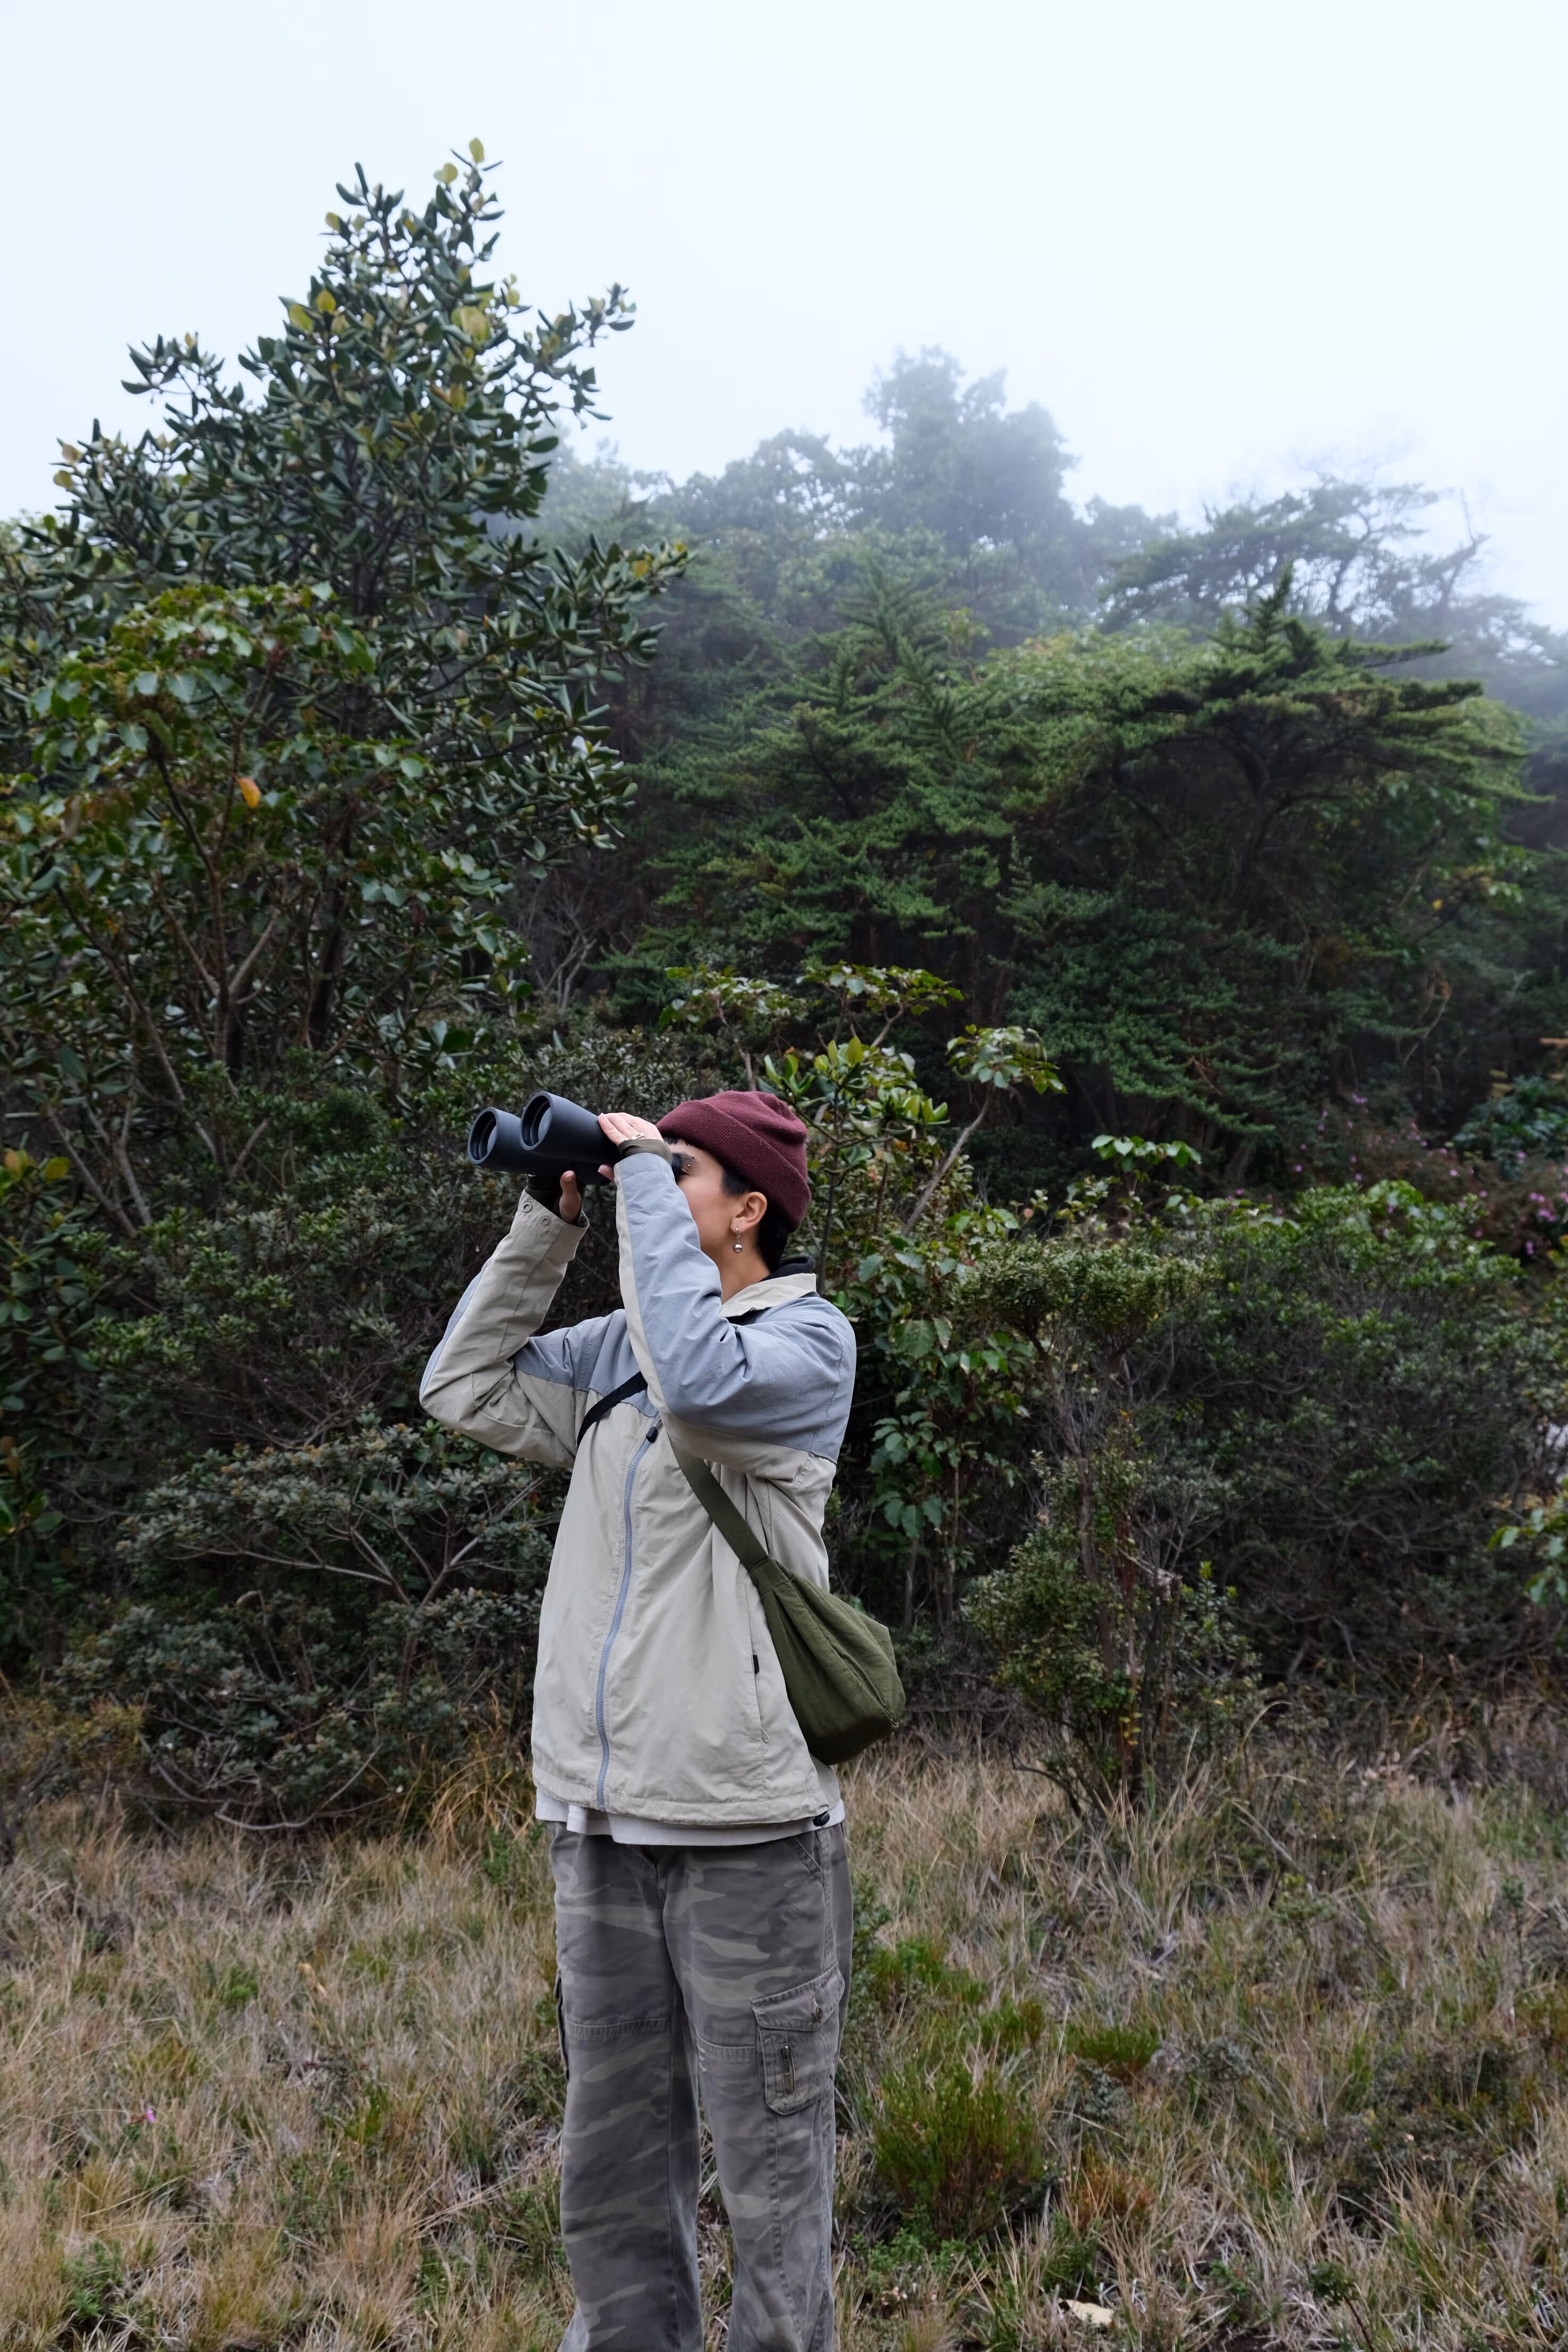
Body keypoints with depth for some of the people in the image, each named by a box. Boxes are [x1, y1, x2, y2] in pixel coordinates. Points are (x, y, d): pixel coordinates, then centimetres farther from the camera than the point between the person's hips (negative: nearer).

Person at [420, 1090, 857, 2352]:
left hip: (744, 1828, -6)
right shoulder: (616, 1346, 14)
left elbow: (702, 1382, -25)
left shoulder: (810, 1338, -5)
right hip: (599, 1819, 6)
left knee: (769, 2164, 5)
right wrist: (547, 1224, 8)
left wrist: (643, 1177, -15)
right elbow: (467, 1389, 14)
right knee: (611, 2162, 16)